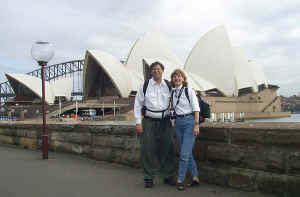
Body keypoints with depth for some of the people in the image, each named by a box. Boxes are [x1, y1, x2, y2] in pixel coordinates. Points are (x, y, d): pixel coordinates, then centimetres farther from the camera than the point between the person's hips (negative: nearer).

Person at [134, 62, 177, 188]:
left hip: (165, 122, 2)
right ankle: (148, 178, 14)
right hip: (149, 122, -2)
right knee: (148, 150, 0)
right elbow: (138, 104, 2)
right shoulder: (145, 86, 1)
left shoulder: (169, 86, 7)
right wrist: (138, 122, -3)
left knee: (168, 149, 4)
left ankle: (169, 176, 21)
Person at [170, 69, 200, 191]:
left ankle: (180, 180, -1)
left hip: (189, 121, -6)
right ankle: (195, 177, 20)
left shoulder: (189, 91, -4)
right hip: (178, 122, 6)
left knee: (184, 153, -8)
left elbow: (196, 109, -8)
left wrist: (196, 125, -14)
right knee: (187, 153, 10)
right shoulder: (172, 93, 10)